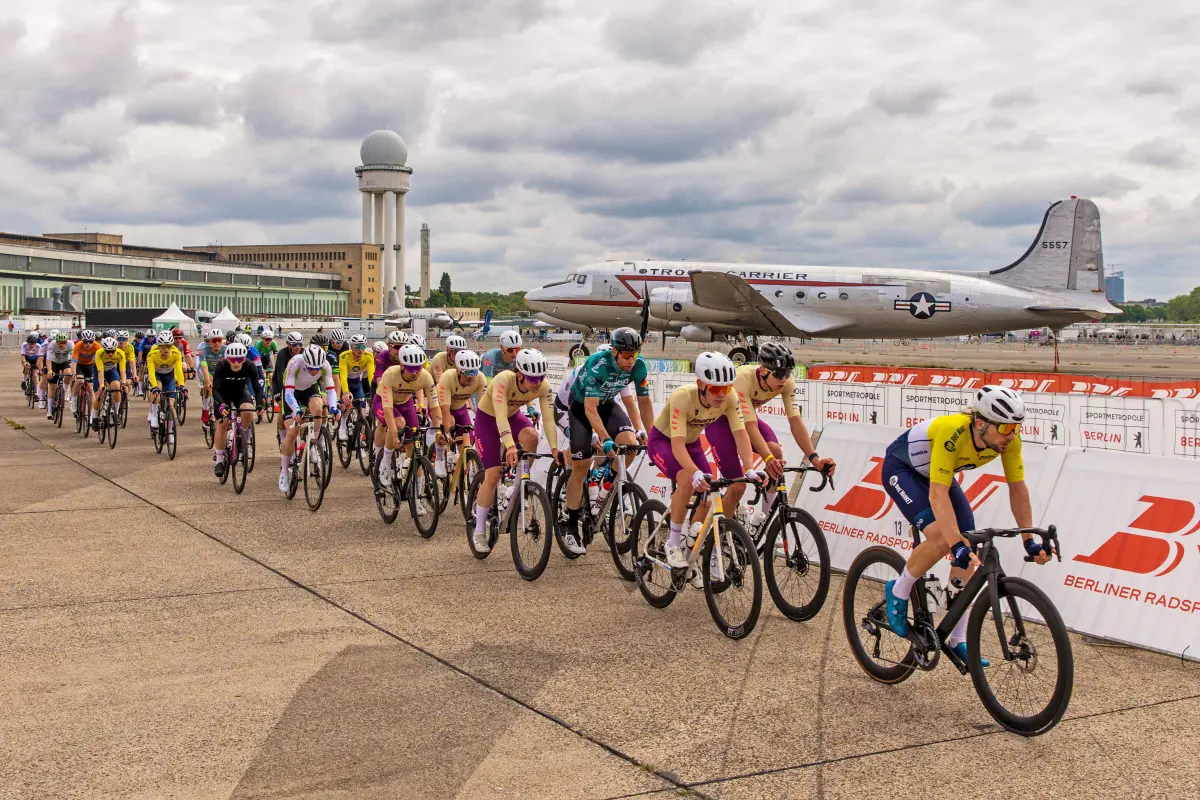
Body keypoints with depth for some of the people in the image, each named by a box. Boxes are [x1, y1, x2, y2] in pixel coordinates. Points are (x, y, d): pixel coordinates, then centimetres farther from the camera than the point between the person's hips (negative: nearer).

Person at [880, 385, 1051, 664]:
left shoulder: (1008, 438, -22)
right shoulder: (952, 433, -40)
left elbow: (1018, 488, -10)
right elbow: (937, 495, -42)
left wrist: (1029, 540, -11)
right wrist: (958, 546, -48)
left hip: (937, 474, 7)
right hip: (901, 468, -7)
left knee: (968, 554, -3)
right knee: (942, 538, -29)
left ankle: (957, 640, 8)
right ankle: (897, 592, -2)